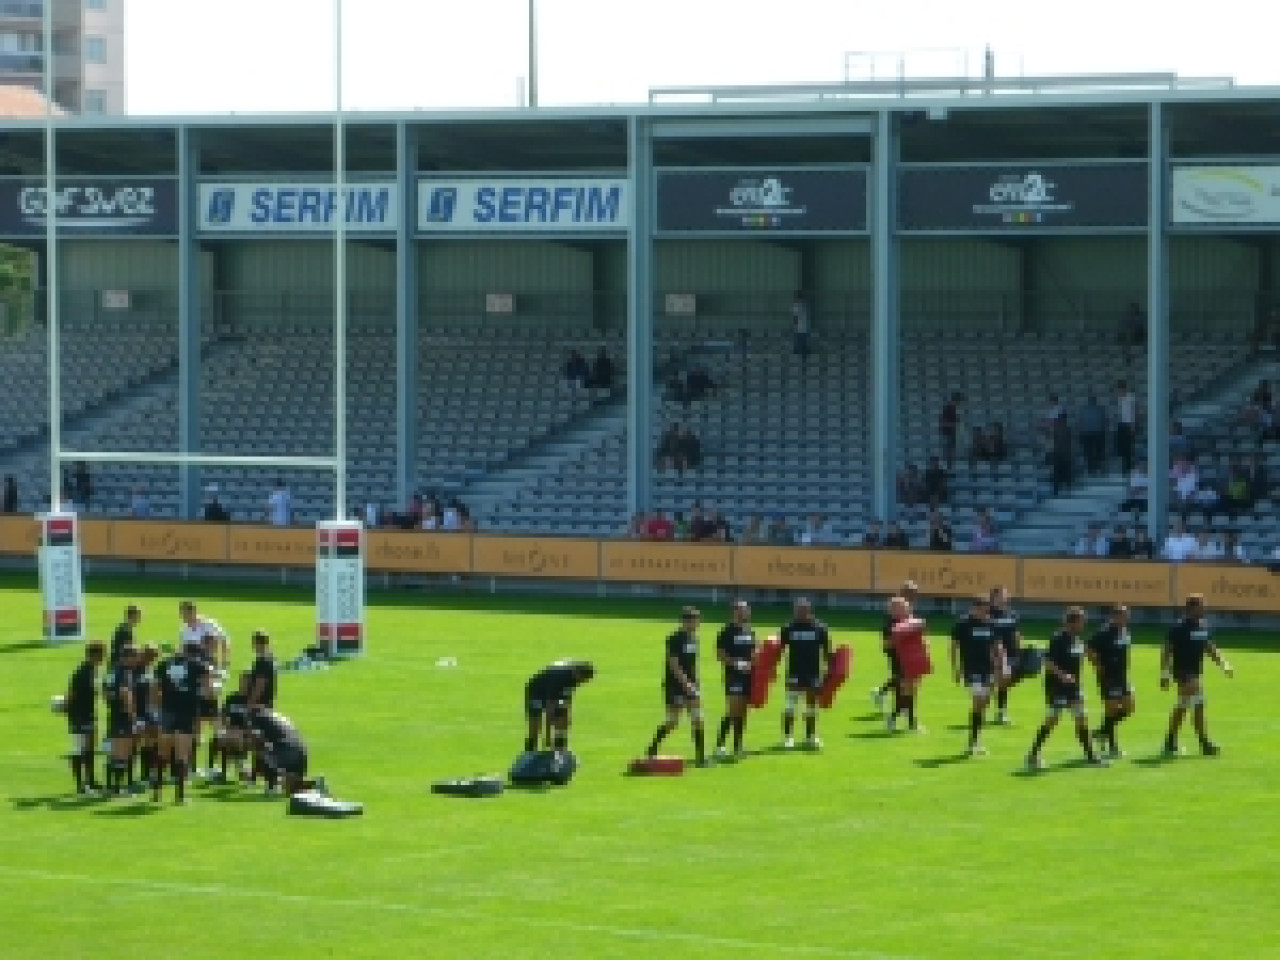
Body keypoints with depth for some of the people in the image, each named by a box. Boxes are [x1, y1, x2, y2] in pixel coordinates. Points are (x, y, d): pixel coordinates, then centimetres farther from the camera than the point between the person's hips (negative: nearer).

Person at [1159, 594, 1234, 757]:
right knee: (1198, 704, -13)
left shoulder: (1203, 626, 9)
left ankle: (1170, 743, 19)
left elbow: (1210, 648, 20)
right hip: (1183, 672, -8)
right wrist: (1164, 674, -16)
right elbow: (1167, 650, -13)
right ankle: (1205, 743, -10)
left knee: (1181, 707, 12)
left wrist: (1224, 664, 11)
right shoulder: (1179, 627, -13)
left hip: (1195, 672, 8)